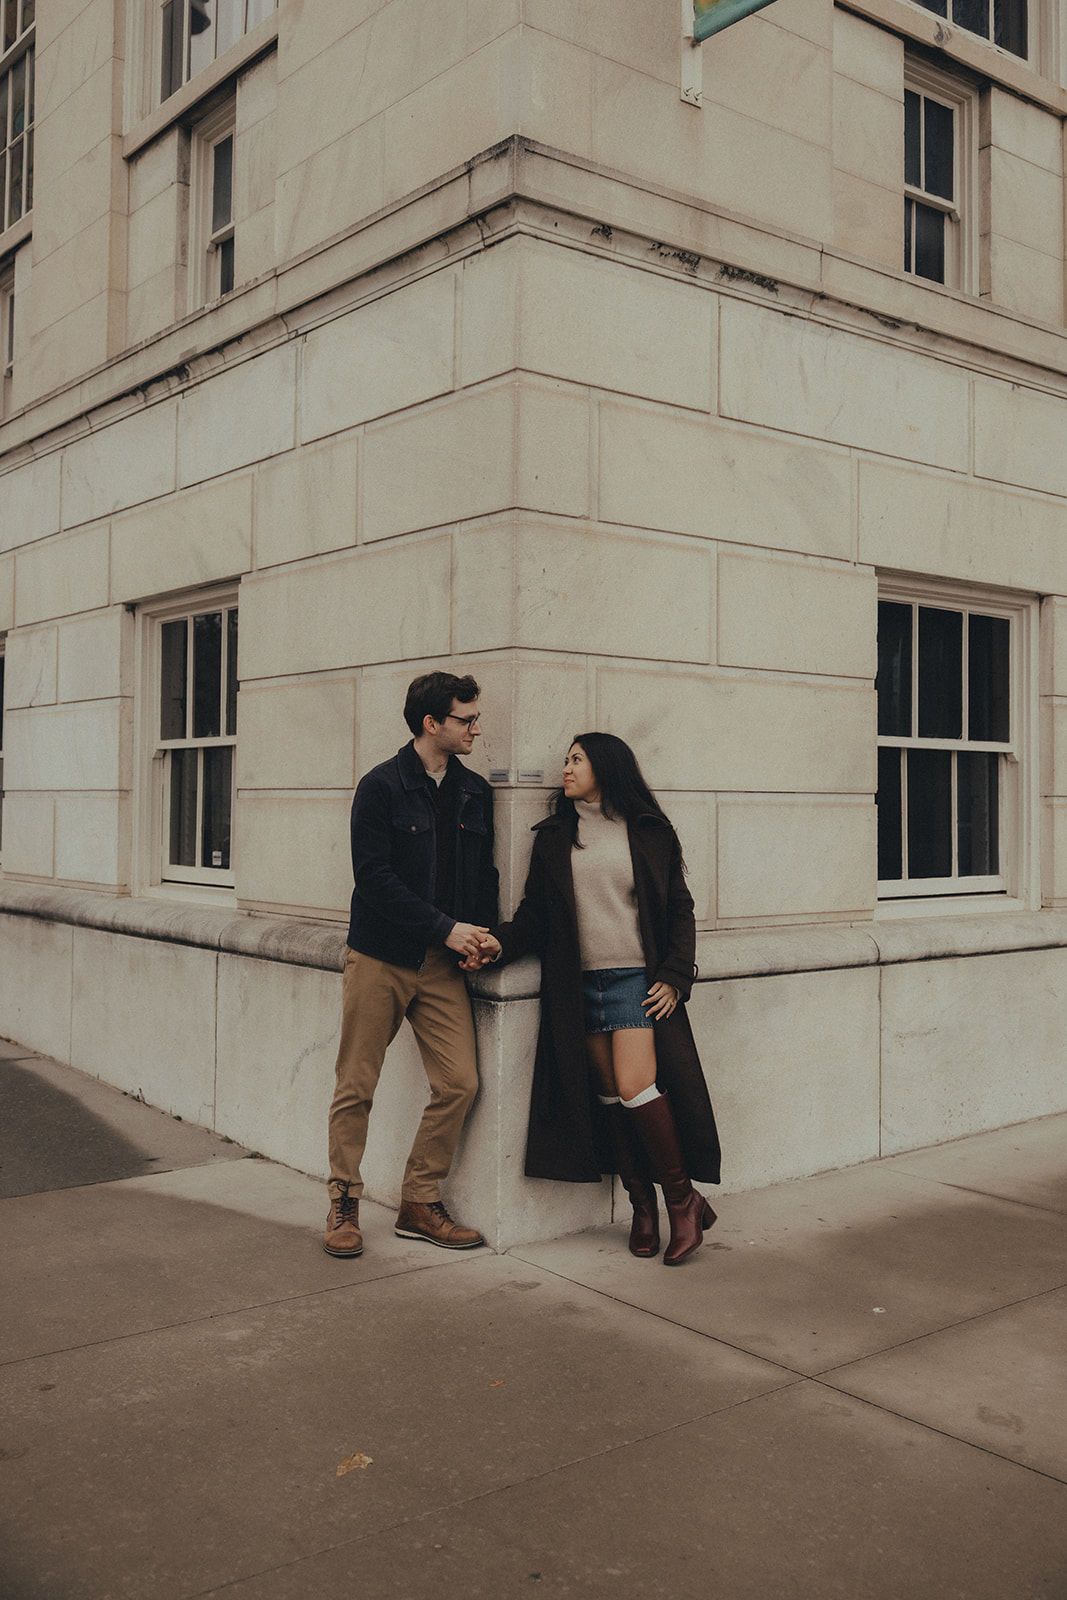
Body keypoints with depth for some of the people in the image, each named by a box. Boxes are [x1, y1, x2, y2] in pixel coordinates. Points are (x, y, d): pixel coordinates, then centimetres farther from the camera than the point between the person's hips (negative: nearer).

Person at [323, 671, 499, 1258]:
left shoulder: (475, 792, 11)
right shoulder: (381, 786, -6)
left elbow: (484, 874, 17)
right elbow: (375, 878, -13)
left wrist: (484, 936, 0)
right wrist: (445, 928, -16)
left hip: (442, 964, 5)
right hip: (380, 958, -4)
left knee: (459, 1083, -2)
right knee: (356, 1088, 2)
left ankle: (420, 1204, 13)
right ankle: (343, 1205, 19)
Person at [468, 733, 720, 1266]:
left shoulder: (649, 831, 5)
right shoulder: (553, 837, 12)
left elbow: (679, 908, 7)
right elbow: (535, 911, 11)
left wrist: (674, 976, -3)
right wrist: (501, 942, -9)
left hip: (636, 977, -3)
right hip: (578, 984, 3)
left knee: (635, 1085, -15)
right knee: (608, 1095, 3)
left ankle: (683, 1199, 1)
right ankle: (642, 1206, 15)